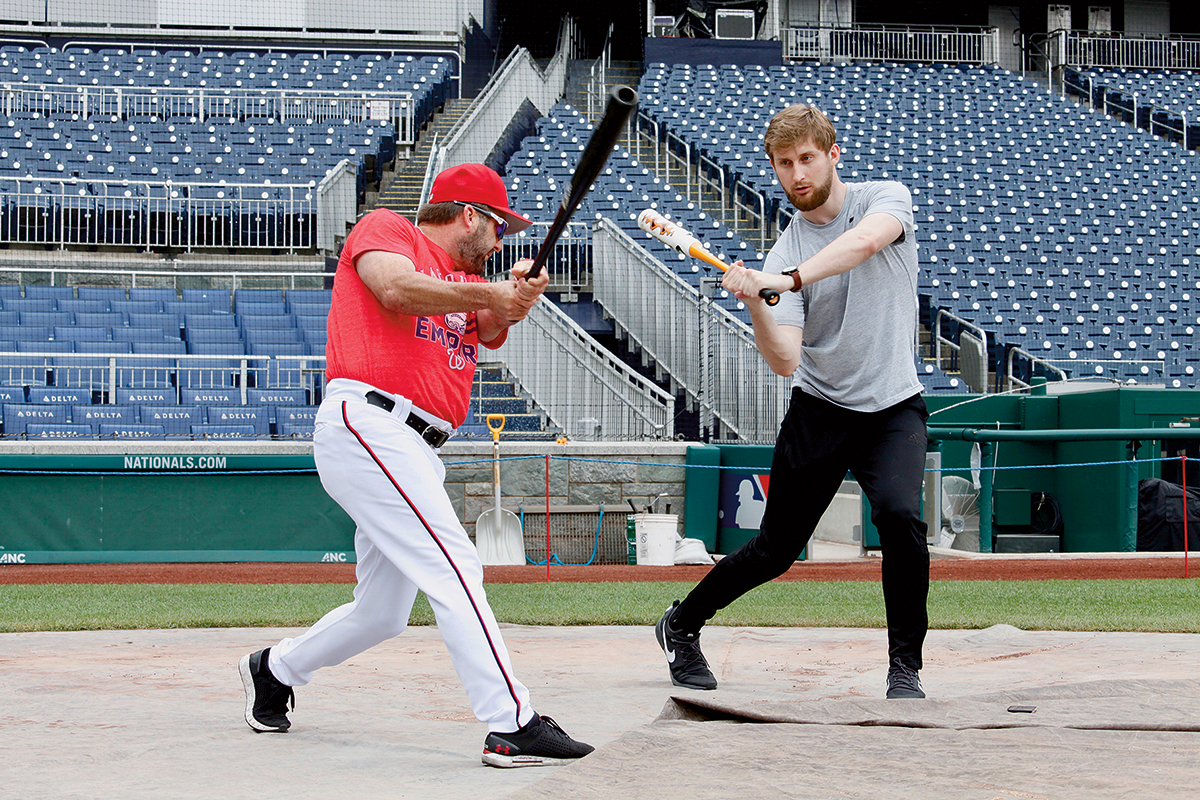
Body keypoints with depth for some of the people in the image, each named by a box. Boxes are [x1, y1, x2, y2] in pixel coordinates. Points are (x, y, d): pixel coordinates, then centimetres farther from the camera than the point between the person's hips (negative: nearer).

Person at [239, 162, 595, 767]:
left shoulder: (466, 278, 26)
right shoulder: (385, 229, 5)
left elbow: (488, 330, 5)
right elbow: (396, 290, -15)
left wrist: (512, 299, -16)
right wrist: (484, 293, -11)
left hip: (417, 455, 9)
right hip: (367, 423, -9)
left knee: (383, 614, 14)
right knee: (453, 565, -20)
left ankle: (274, 669, 38)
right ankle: (511, 727, -27)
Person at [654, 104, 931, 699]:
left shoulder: (886, 199, -5)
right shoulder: (784, 255, -3)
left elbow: (866, 241, -31)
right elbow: (784, 361, -14)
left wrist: (788, 280, -42)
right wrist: (755, 307, -33)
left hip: (894, 409, -1)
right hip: (817, 410, 1)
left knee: (899, 516, -26)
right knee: (775, 549, 5)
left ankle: (905, 666, -11)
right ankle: (681, 625, 29)